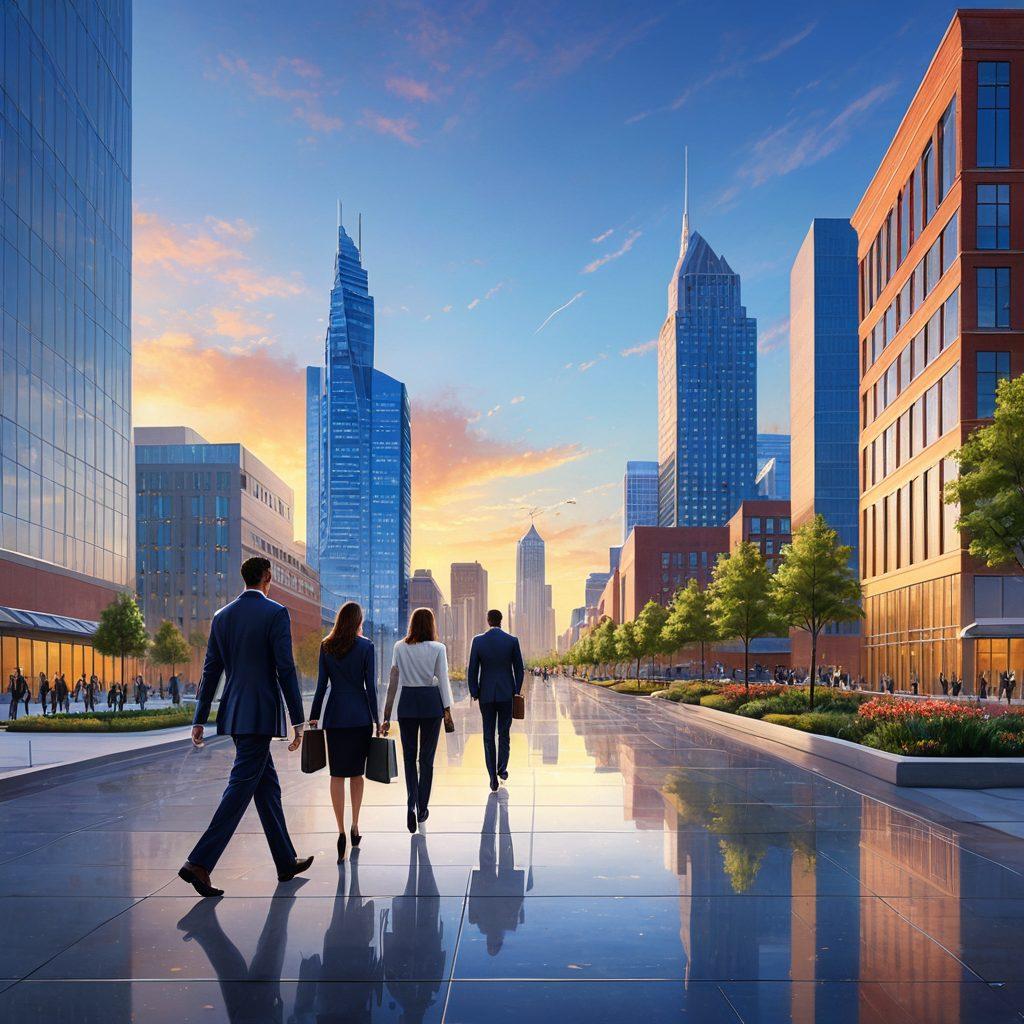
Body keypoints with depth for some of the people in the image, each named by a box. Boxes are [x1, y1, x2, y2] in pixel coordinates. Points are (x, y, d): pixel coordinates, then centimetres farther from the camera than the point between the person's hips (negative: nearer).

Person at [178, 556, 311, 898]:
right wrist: (298, 722, -8)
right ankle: (199, 863, -13)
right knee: (241, 787, -6)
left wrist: (199, 720, 13)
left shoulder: (222, 616, 10)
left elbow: (211, 671, 11)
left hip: (233, 714, 7)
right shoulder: (276, 613, -9)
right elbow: (285, 670, -12)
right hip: (261, 714, -7)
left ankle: (286, 862, 23)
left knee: (267, 784, 15)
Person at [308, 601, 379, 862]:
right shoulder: (365, 646, -5)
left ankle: (341, 830, -10)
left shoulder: (326, 646, 2)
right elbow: (370, 685, -5)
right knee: (357, 772, 13)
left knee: (337, 774, 2)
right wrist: (376, 719, 1)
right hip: (360, 714, -1)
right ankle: (355, 826, 13)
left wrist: (314, 716, 10)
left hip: (335, 713, 1)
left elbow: (321, 683, 3)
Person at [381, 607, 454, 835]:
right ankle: (422, 808, 14)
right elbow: (443, 680, -4)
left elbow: (394, 681, 0)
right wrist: (447, 709, 4)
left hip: (407, 702, 1)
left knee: (409, 756, 10)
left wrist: (387, 714, 3)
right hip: (431, 702, -1)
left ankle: (411, 805, -8)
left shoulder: (400, 647, 0)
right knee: (427, 758, 9)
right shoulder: (438, 648, -5)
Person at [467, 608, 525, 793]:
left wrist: (474, 693, 4)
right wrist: (517, 691, 12)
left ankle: (493, 779, -1)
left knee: (489, 736, 4)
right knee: (504, 733, 17)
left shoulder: (478, 640, -5)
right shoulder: (512, 641, -4)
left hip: (486, 694, 0)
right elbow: (519, 668, 0)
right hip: (507, 693, 0)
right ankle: (502, 769, 14)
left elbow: (472, 670, -4)